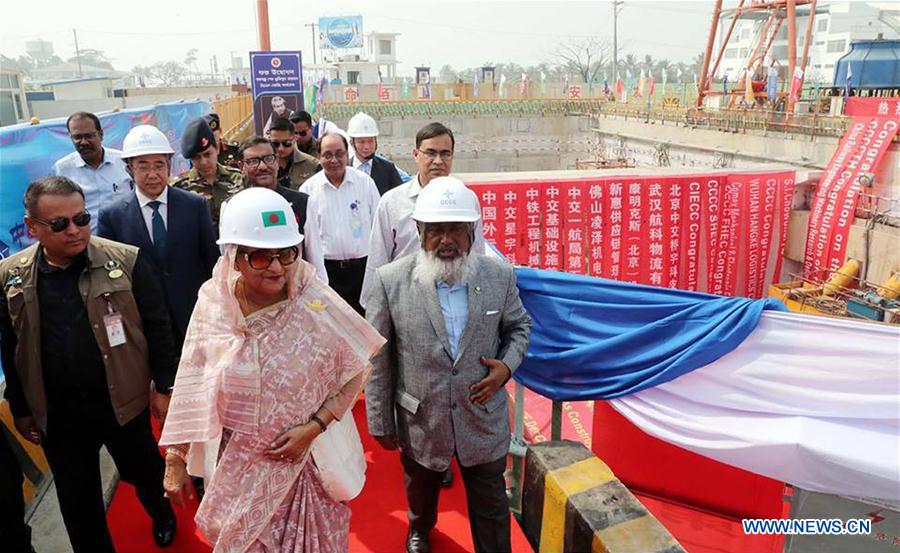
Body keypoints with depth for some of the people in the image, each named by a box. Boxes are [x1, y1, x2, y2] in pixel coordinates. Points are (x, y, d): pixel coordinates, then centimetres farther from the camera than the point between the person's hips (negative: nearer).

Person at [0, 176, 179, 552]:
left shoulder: (125, 261, -12)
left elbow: (157, 327, -7)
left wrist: (164, 386, -5)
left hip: (122, 402, -1)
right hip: (57, 414, 1)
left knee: (144, 471, 20)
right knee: (77, 500, 15)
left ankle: (163, 516, 51)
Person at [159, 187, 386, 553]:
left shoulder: (316, 303, -20)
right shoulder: (213, 305, -12)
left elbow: (358, 372, -8)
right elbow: (190, 389, -2)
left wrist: (314, 427, -16)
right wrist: (175, 459, 3)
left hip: (308, 458, -2)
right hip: (239, 466, 2)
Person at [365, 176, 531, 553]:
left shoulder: (499, 275, -11)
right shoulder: (390, 281, -16)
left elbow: (519, 325, 7)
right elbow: (376, 358, -9)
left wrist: (507, 365, -13)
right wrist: (380, 422, -3)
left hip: (484, 419, 0)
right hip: (419, 421, 1)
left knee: (490, 507, 16)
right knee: (421, 490, 29)